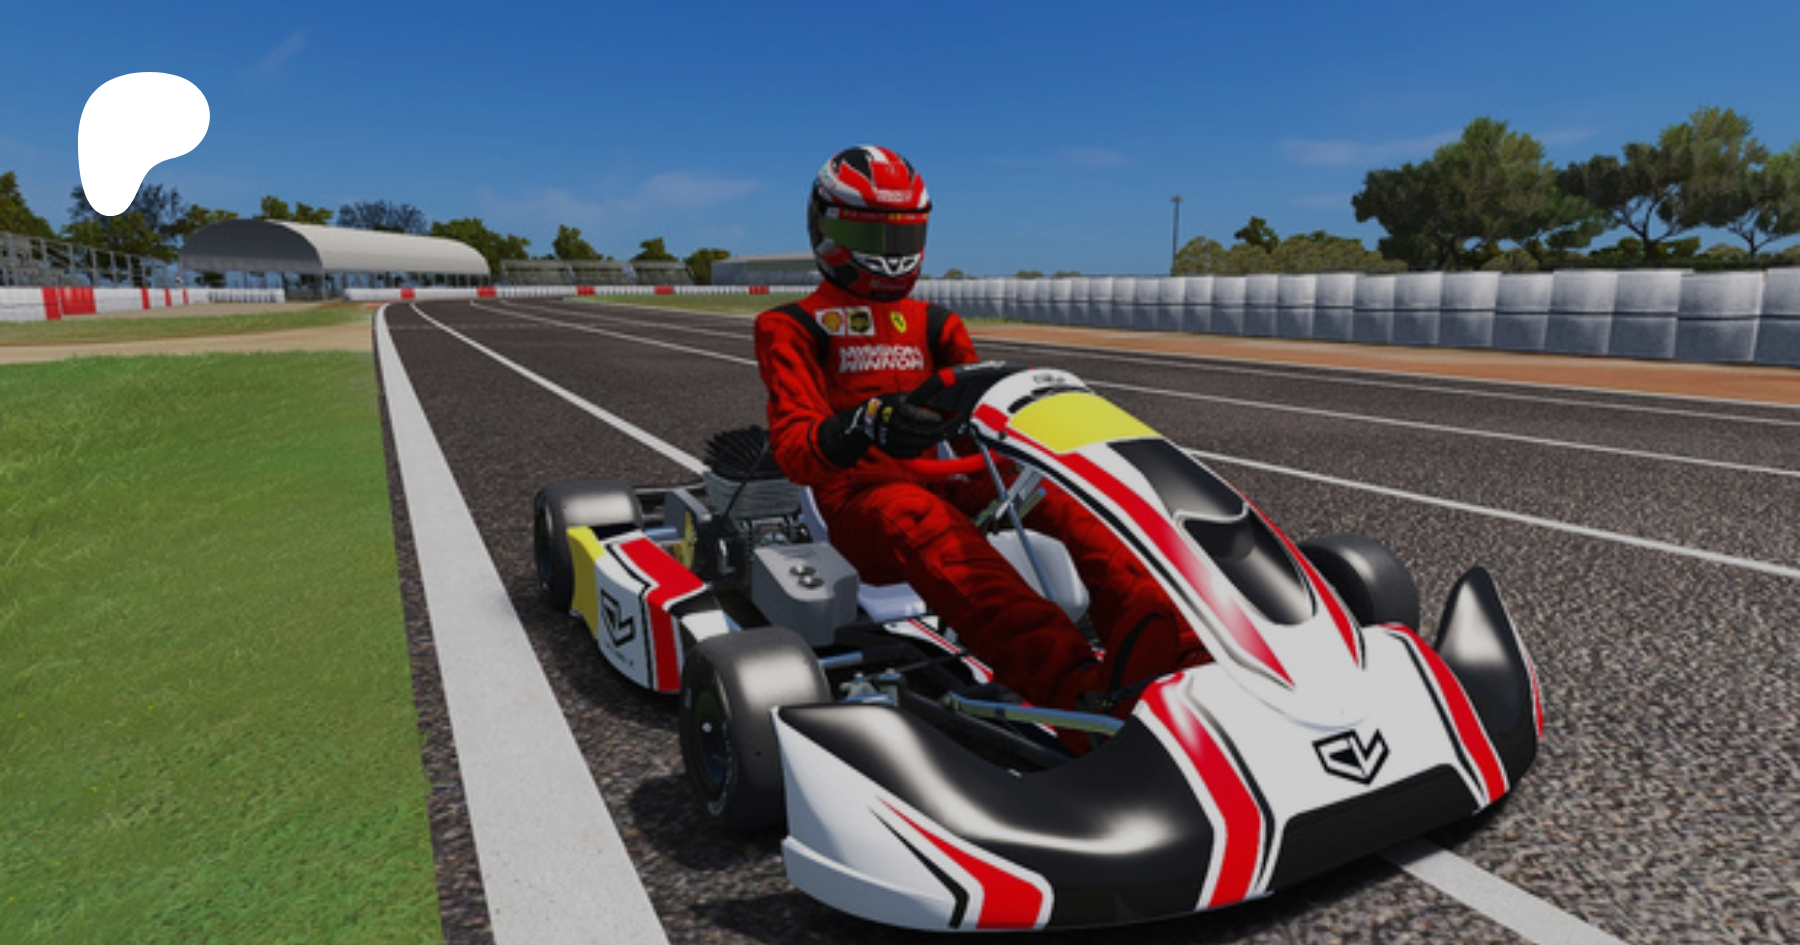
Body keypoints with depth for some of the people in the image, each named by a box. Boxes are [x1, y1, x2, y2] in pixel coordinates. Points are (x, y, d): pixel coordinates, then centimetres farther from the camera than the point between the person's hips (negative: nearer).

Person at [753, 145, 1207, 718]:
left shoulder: (935, 325, 22)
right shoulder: (795, 328, 7)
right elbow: (794, 451, -9)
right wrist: (867, 427, -32)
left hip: (945, 485, 5)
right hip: (862, 500, -4)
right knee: (917, 516, -40)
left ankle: (1176, 645, -49)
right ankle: (1082, 683, -63)